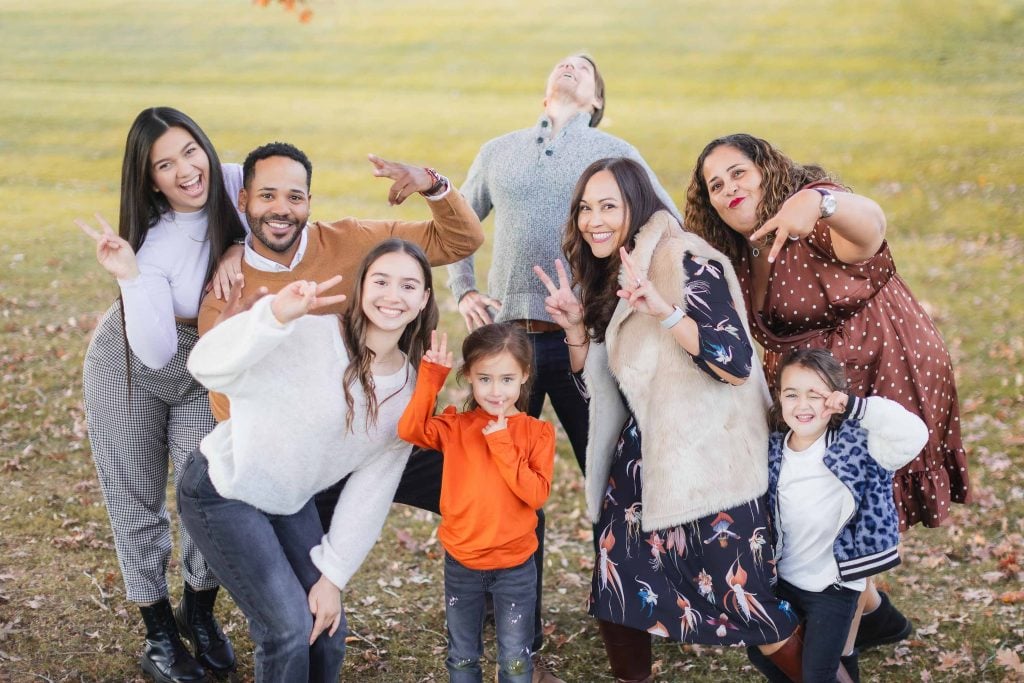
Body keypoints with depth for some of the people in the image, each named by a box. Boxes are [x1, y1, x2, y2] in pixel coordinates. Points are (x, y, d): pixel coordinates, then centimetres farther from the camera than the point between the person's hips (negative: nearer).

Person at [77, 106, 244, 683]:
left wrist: (238, 252, -19)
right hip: (131, 369, -3)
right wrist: (130, 278, -44)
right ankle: (160, 634, 28)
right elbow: (156, 352, -31)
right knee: (138, 500, 9)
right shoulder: (154, 243, -28)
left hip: (207, 372, 3)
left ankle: (201, 615, 30)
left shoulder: (232, 182, -20)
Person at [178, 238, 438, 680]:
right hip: (222, 493, -6)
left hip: (290, 503, 6)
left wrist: (333, 576, -1)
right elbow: (206, 367, -40)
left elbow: (372, 489, 0)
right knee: (289, 628, -12)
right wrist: (277, 312, -55)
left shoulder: (411, 387, -5)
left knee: (327, 631, 6)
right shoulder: (310, 337, -25)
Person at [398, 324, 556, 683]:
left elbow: (537, 494, -19)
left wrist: (502, 445, -22)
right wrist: (431, 377, -25)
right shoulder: (456, 426, -5)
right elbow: (410, 430, -23)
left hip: (514, 567, -1)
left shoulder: (538, 432, -8)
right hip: (461, 564, 1)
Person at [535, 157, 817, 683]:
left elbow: (737, 364, -22)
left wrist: (662, 310, -32)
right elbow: (595, 382, 16)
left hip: (708, 461, -7)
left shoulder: (683, 258, -13)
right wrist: (575, 325, 0)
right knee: (616, 593, 7)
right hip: (644, 455, 8)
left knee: (747, 609, -3)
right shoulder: (607, 276, 11)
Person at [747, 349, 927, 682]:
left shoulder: (856, 445, -20)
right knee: (760, 651, 21)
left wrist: (855, 406, -37)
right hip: (782, 578, 5)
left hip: (834, 586, -5)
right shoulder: (773, 449, -6)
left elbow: (913, 435, -37)